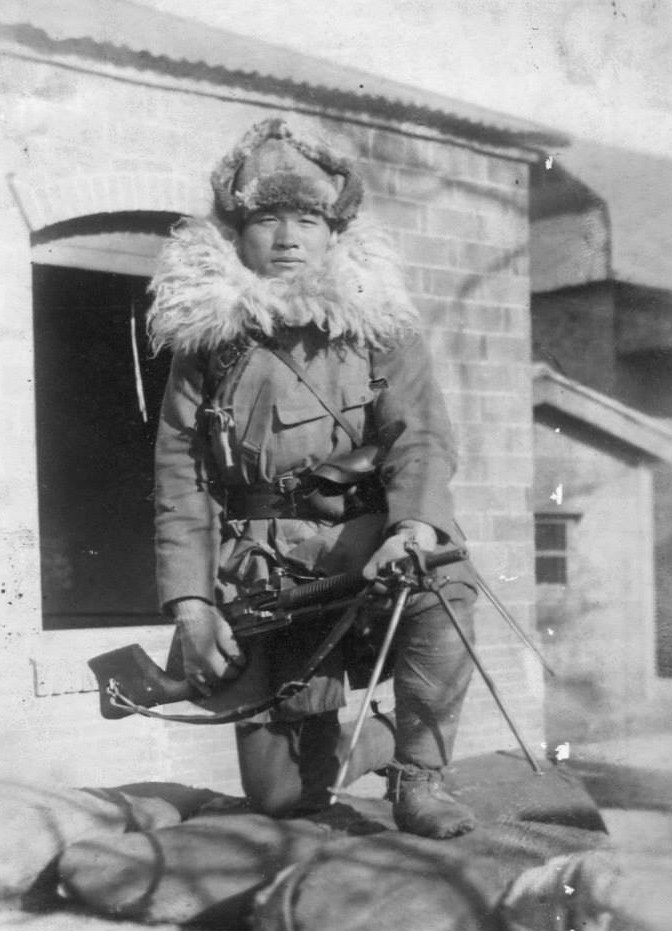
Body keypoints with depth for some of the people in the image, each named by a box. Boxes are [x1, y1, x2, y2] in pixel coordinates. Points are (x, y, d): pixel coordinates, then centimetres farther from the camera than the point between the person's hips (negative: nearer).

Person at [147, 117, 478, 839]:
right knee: (282, 795, -3)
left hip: (363, 543, 0)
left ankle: (421, 774, -13)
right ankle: (375, 740, 32)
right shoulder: (206, 335, 5)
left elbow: (420, 435, -8)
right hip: (259, 570, 1)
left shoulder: (379, 324, 3)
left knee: (443, 582, -36)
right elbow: (179, 477, 3)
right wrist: (191, 606, -8)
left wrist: (415, 525, -30)